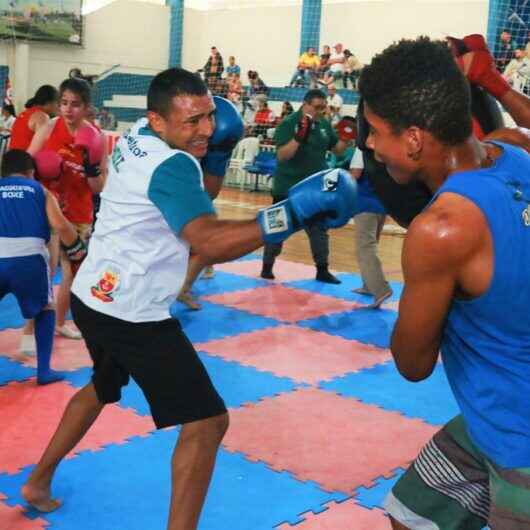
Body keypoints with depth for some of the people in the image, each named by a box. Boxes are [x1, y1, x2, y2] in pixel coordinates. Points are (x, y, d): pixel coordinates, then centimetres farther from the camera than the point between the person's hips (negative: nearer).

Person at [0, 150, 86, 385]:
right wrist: (77, 250, 16)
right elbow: (61, 226, 4)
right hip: (29, 258, 0)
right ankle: (44, 370, 20)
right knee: (45, 309, 25)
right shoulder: (40, 190, 18)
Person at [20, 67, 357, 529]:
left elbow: (193, 198, 18)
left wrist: (214, 153, 1)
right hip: (130, 313, -10)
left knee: (104, 387, 34)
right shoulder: (171, 166, -23)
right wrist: (293, 212, -43)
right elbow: (210, 243, -38)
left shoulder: (135, 137, 5)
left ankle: (38, 481, 46)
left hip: (93, 297, 10)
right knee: (207, 421, -6)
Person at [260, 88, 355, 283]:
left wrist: (346, 139, -9)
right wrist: (299, 137, -35)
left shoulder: (325, 124, 3)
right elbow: (281, 156, -23)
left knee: (319, 229, 9)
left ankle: (323, 270, 18)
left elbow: (337, 149, 11)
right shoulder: (288, 124, -15)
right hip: (288, 188, -5)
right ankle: (267, 267, 20)